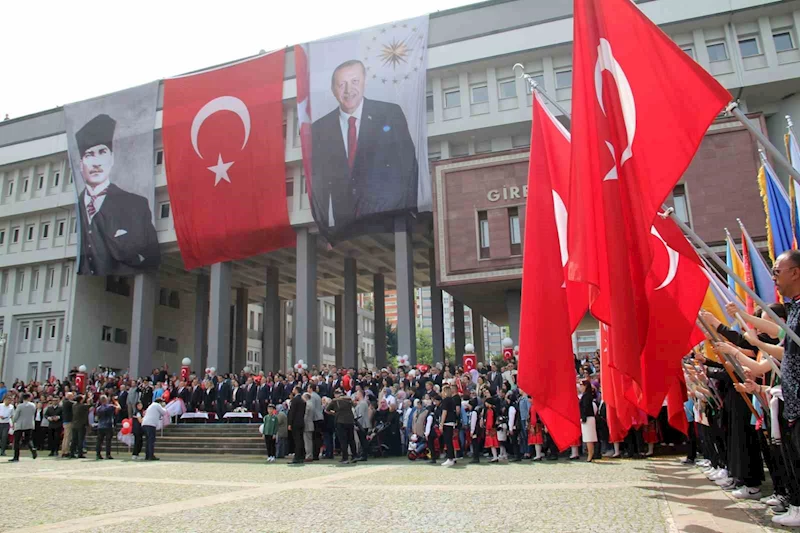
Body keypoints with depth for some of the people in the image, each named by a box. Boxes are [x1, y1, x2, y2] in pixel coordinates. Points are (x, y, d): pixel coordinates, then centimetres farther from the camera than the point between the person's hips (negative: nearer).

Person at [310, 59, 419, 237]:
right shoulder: (319, 129, 6)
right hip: (341, 226, 1)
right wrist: (326, 228, -2)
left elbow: (408, 164, 1)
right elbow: (317, 182, 7)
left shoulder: (391, 114, 1)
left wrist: (407, 215, -6)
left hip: (389, 220, -1)